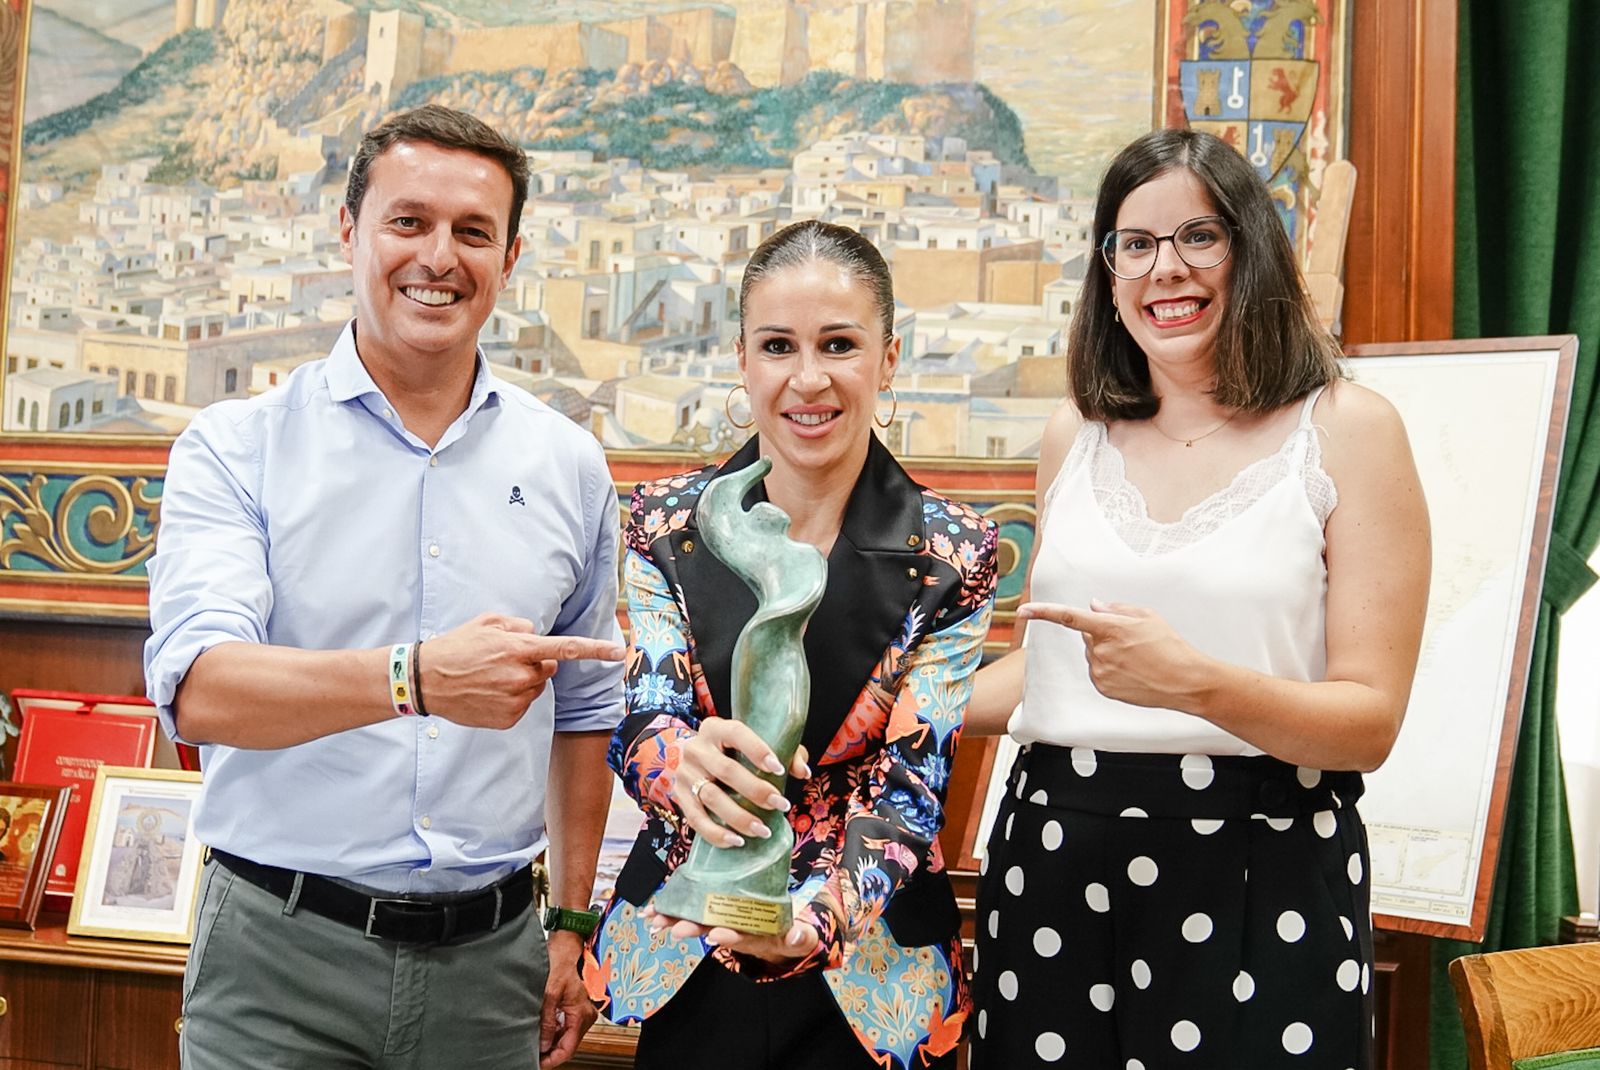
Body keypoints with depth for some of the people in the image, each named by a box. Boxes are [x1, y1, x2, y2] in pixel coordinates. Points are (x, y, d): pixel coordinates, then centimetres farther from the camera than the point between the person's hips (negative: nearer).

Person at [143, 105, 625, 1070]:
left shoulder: (568, 464, 6)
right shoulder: (237, 448, -4)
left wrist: (572, 925, 12)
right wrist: (415, 679, -33)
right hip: (280, 952, -2)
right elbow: (199, 690, -18)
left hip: (488, 958, 3)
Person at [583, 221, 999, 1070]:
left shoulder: (951, 554, -9)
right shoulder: (667, 524, -5)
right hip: (683, 960, 2)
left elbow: (910, 782, -13)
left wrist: (814, 919, -32)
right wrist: (688, 762, -34)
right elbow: (639, 728, -10)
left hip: (868, 974, -1)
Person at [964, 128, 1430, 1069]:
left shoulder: (1347, 429, -4)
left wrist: (1196, 682, -25)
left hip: (1264, 882, -3)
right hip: (1058, 861, 4)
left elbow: (1370, 722, -10)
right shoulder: (1077, 436, 9)